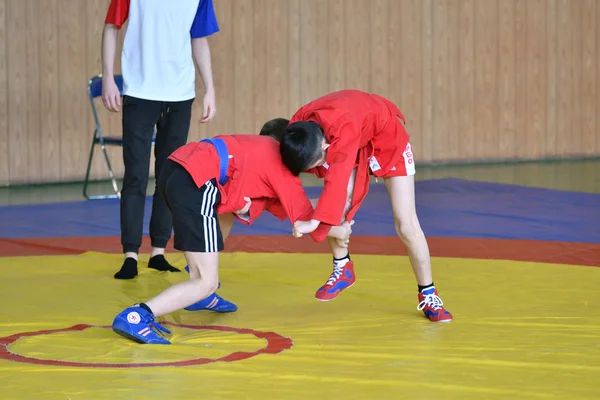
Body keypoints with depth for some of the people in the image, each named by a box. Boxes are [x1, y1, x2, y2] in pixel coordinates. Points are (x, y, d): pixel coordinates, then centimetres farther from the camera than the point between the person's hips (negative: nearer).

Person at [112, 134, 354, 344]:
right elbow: (306, 221, 12)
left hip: (174, 169, 9)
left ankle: (199, 294, 34)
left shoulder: (262, 147, 30)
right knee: (207, 283, -6)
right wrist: (339, 231, 26)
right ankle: (136, 317, -22)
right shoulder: (282, 162, 9)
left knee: (226, 216, 37)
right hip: (195, 185, -9)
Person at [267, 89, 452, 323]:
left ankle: (428, 294, 4)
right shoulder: (298, 129, -25)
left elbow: (336, 181, -52)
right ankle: (342, 268, 9)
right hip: (354, 142, 5)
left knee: (406, 225, -10)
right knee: (337, 206, -16)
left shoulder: (343, 128, -45)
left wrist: (315, 222, -59)